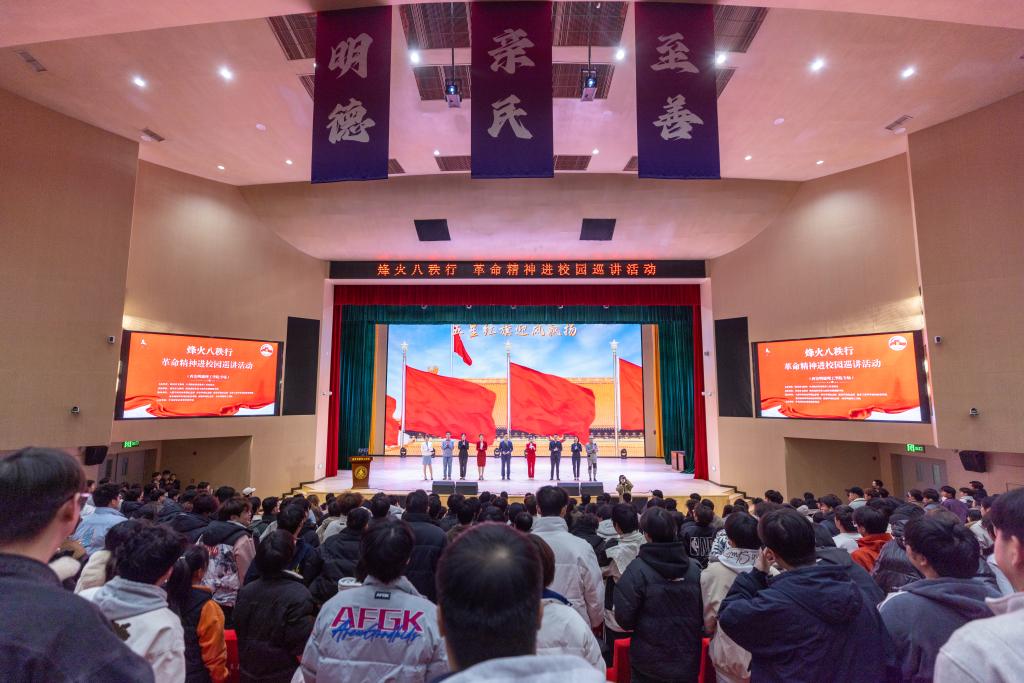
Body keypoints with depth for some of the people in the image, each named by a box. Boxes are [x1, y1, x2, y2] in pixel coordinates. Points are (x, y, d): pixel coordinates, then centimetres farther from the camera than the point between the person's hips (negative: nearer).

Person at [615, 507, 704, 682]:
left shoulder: (637, 569, -19)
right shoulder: (694, 568, -7)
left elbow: (624, 617, -16)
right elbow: (704, 614, 1)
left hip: (649, 662, -3)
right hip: (688, 661, 3)